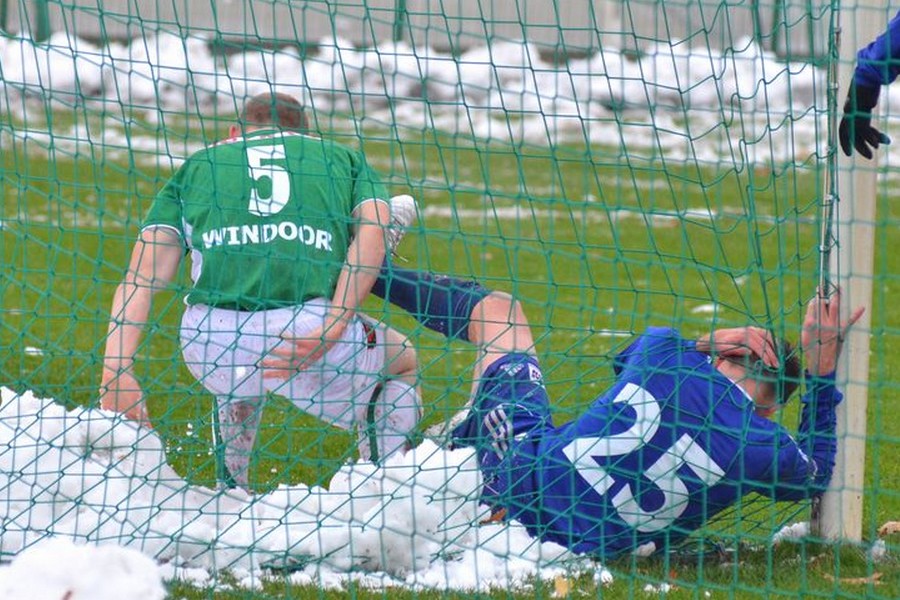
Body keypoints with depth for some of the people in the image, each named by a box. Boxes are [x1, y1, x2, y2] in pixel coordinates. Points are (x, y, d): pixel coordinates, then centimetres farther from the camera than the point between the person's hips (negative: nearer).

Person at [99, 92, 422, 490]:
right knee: (402, 364, 32)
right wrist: (333, 325, -6)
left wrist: (116, 369, 2)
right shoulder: (344, 158, 26)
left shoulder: (198, 166, 27)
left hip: (213, 347, 2)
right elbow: (373, 229, 3)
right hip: (313, 335, -2)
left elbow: (142, 275, 11)